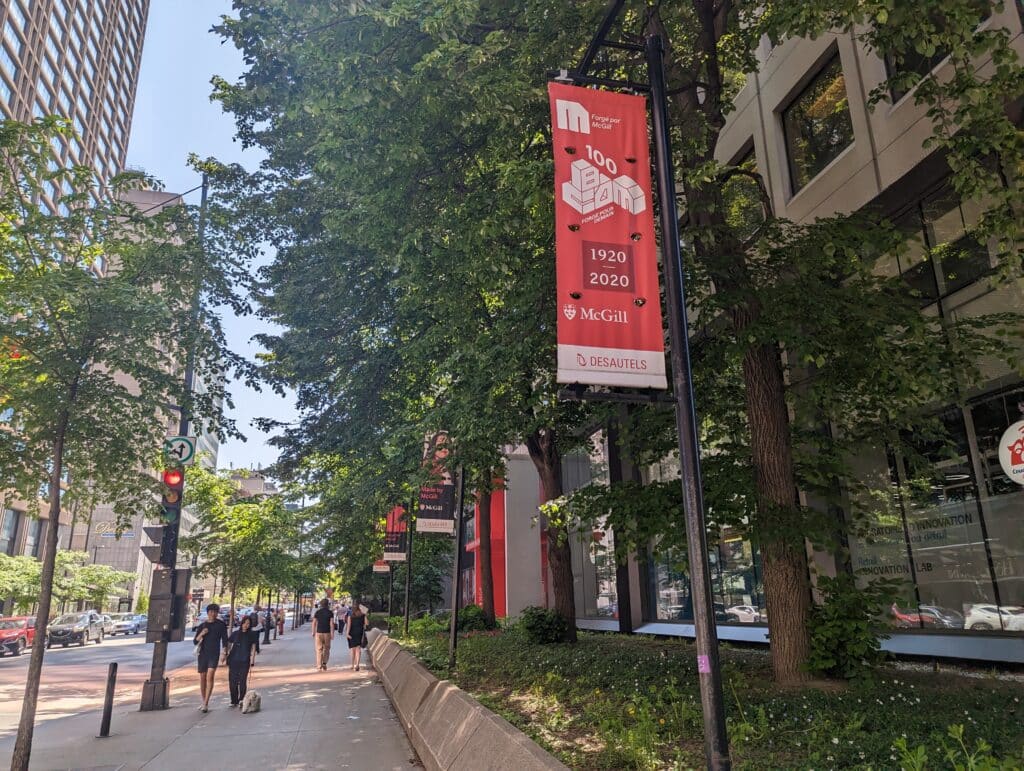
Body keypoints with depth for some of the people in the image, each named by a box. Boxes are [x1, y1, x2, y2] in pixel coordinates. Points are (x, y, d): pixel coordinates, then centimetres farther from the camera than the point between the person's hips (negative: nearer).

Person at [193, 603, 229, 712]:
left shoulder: (221, 625, 2)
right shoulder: (202, 625, 7)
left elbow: (224, 640, 4)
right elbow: (195, 642, 5)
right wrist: (201, 634, -13)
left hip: (214, 654, -3)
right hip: (202, 653, 3)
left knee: (210, 676, -16)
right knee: (202, 678, 8)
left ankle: (206, 704, -17)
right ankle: (204, 702, 22)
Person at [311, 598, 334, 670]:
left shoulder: (317, 612, 3)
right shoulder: (330, 613, -1)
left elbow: (314, 623, 1)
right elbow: (331, 624, -7)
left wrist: (313, 633, 9)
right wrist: (332, 634, -6)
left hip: (319, 632, 1)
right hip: (327, 633, -1)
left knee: (319, 649, 5)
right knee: (326, 649, 13)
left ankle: (319, 666, 1)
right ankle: (324, 663, -1)